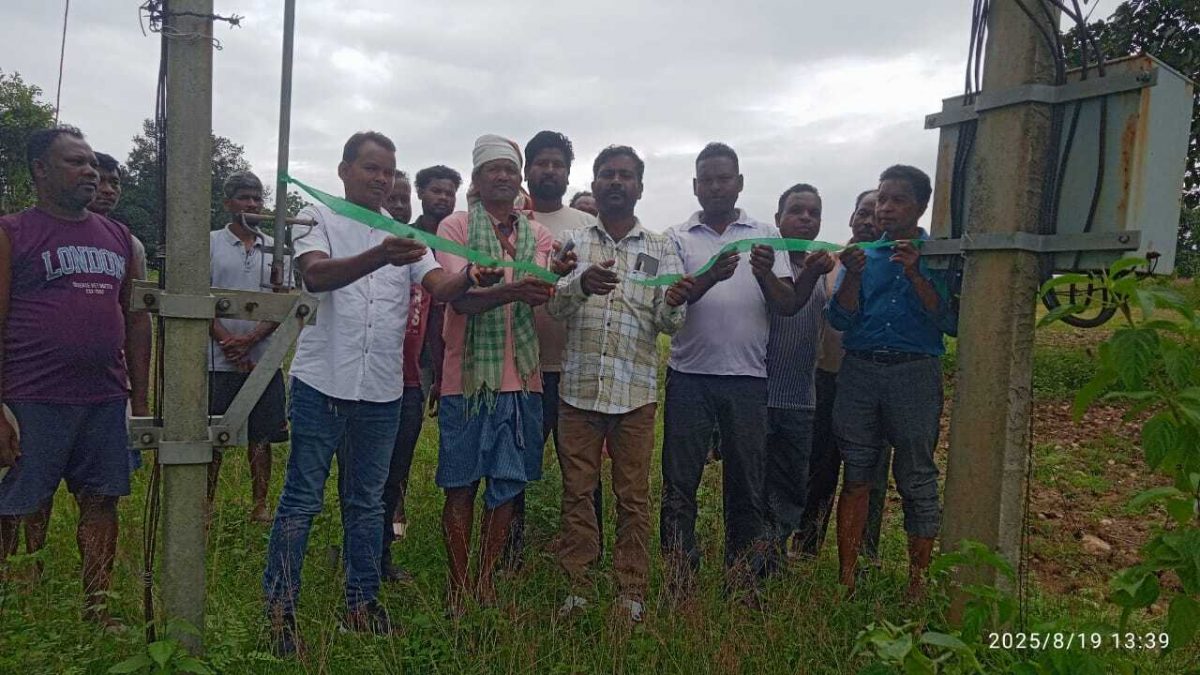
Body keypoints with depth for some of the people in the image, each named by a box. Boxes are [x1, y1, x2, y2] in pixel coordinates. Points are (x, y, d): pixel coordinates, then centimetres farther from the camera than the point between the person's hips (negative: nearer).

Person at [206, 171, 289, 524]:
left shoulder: (274, 249, 10)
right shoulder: (210, 243, 4)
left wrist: (251, 340, -10)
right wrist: (227, 343, -12)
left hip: (263, 358, 2)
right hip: (219, 360, -2)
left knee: (261, 436, 6)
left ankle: (260, 506, 16)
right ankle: (206, 507, 15)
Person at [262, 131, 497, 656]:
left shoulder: (404, 234, 12)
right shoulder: (319, 218, -1)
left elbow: (439, 287, -3)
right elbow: (315, 275, -21)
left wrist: (469, 278, -27)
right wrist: (381, 257, -38)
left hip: (383, 390, 4)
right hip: (323, 382, -4)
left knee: (367, 502, 14)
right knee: (301, 500, 2)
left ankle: (362, 602, 26)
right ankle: (279, 609, 13)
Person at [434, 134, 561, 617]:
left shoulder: (538, 235, 12)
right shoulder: (455, 227, 0)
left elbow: (541, 294, 5)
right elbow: (460, 297, -15)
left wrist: (556, 277, -16)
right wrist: (512, 292, -31)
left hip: (521, 377, 4)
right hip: (467, 375, -3)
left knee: (508, 485, 9)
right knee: (461, 485, 3)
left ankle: (486, 580, 23)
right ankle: (457, 585, 17)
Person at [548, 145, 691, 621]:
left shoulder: (660, 249, 7)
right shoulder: (573, 242, 7)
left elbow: (668, 323, 2)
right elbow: (553, 305, -5)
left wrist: (673, 304, -22)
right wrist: (581, 284, -26)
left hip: (636, 391, 0)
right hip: (579, 386, 1)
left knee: (634, 497, 6)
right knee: (577, 492, 7)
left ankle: (631, 594, 17)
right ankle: (576, 588, 19)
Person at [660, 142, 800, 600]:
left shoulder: (766, 235, 9)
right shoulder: (678, 237, 6)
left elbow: (788, 306, 2)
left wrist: (766, 275, -19)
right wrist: (711, 275, -24)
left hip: (747, 378, 1)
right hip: (689, 377, -1)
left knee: (746, 486, 8)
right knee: (680, 485, 3)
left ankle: (745, 585, 21)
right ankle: (679, 586, 14)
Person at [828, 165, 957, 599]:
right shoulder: (863, 254, 11)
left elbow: (951, 323, -7)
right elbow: (841, 320, 2)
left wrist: (915, 274, -15)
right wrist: (853, 275, -14)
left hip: (915, 373, -2)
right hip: (859, 371, 2)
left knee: (917, 480, 4)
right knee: (855, 477, 5)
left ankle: (916, 586, 17)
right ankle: (846, 580, 13)